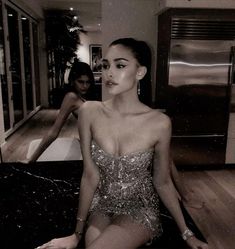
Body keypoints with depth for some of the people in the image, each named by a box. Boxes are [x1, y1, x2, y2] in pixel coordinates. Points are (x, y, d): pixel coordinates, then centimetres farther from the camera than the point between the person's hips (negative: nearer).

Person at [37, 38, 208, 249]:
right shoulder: (90, 112, -13)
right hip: (100, 206, 2)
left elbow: (163, 183, -5)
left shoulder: (159, 123, -18)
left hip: (139, 209, -1)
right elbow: (90, 177, -9)